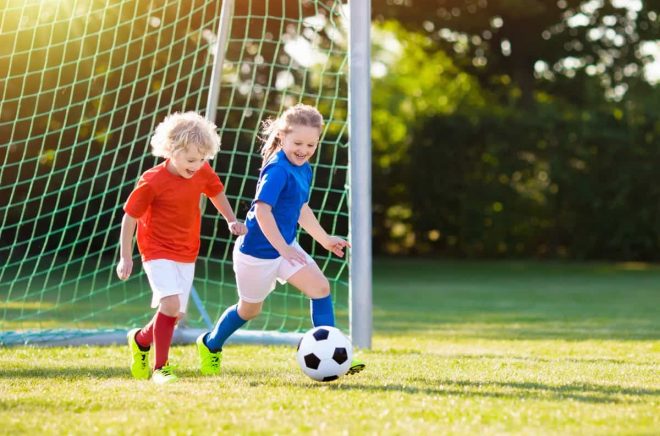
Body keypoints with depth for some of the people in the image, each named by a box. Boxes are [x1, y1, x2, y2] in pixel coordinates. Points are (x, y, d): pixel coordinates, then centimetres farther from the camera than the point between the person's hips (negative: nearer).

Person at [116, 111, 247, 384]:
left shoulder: (203, 173, -6)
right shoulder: (152, 182, -20)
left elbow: (216, 193, 18)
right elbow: (129, 217, -11)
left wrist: (231, 221, 15)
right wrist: (125, 258, -8)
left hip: (187, 254, 6)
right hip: (157, 251, -6)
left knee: (175, 313, 5)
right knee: (171, 304, -24)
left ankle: (140, 339, 35)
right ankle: (160, 367, -11)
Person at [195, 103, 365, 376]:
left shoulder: (304, 170, 5)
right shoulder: (278, 170, -24)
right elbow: (262, 209, -31)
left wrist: (325, 239, 22)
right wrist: (283, 248, -32)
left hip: (285, 246, 8)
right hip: (258, 251, -8)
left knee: (320, 287, -6)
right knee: (250, 308, 11)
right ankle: (210, 344, 36)